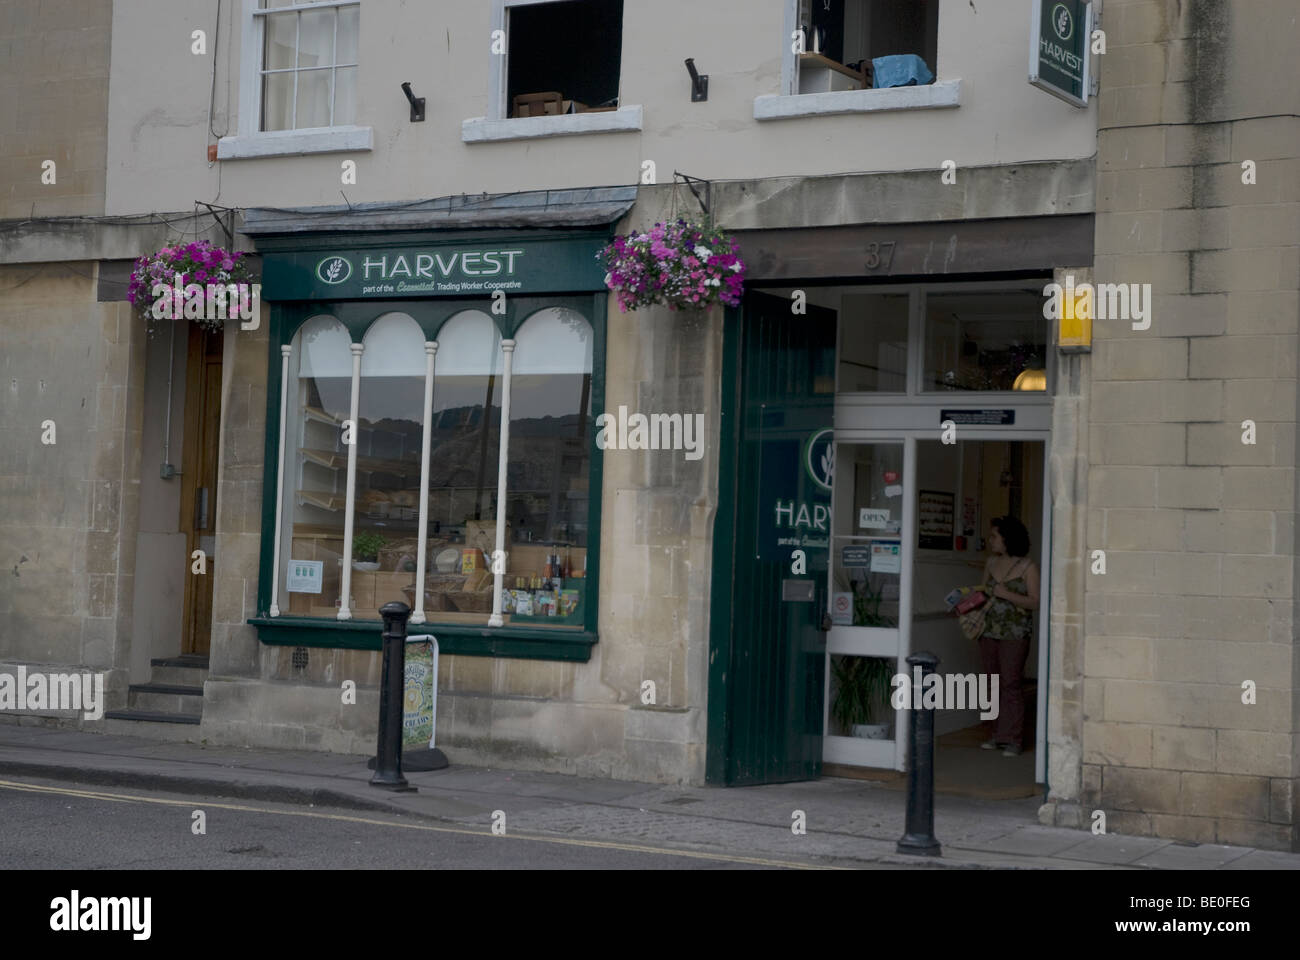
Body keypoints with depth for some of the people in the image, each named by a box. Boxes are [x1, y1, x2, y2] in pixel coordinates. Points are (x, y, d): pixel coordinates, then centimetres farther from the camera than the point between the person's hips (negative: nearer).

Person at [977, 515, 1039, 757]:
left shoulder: (1027, 567, -6)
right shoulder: (992, 562, 12)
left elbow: (1035, 602, -10)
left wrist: (1006, 594, -17)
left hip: (1015, 635, -6)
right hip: (990, 631, 6)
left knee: (1011, 684, -8)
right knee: (996, 684, 8)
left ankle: (1013, 738, -4)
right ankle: (1000, 734, 15)